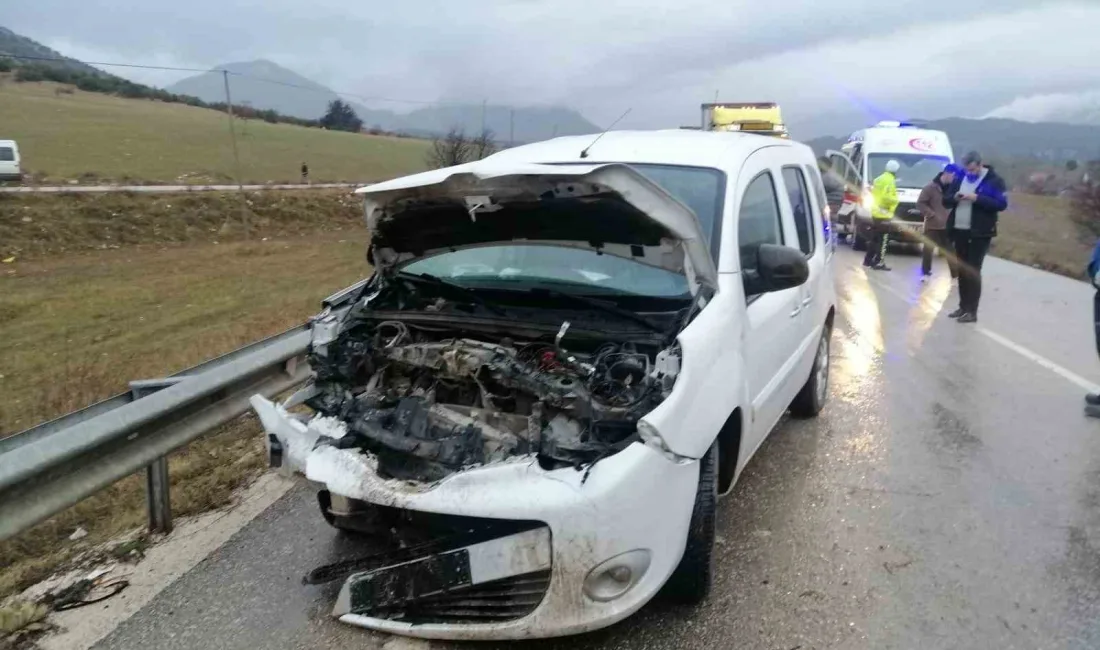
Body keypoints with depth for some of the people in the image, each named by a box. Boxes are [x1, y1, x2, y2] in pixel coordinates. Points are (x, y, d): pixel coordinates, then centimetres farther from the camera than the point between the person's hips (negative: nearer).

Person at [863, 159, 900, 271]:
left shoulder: (879, 179, 14)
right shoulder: (890, 181, -15)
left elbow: (873, 193, 18)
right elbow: (887, 197, -23)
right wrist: (895, 200, -7)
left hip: (875, 213, 9)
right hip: (884, 215, -9)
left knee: (874, 238, 16)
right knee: (883, 240, -6)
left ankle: (868, 260, 20)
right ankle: (879, 263, -6)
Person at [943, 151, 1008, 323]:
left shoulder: (994, 180, -5)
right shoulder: (960, 178, 11)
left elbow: (1001, 204, -13)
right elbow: (945, 201, 13)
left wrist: (977, 198, -22)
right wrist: (954, 197, -10)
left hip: (980, 233, -6)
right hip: (959, 230, 6)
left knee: (973, 271, -7)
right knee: (962, 270, 10)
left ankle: (972, 311, -4)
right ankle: (963, 307, 19)